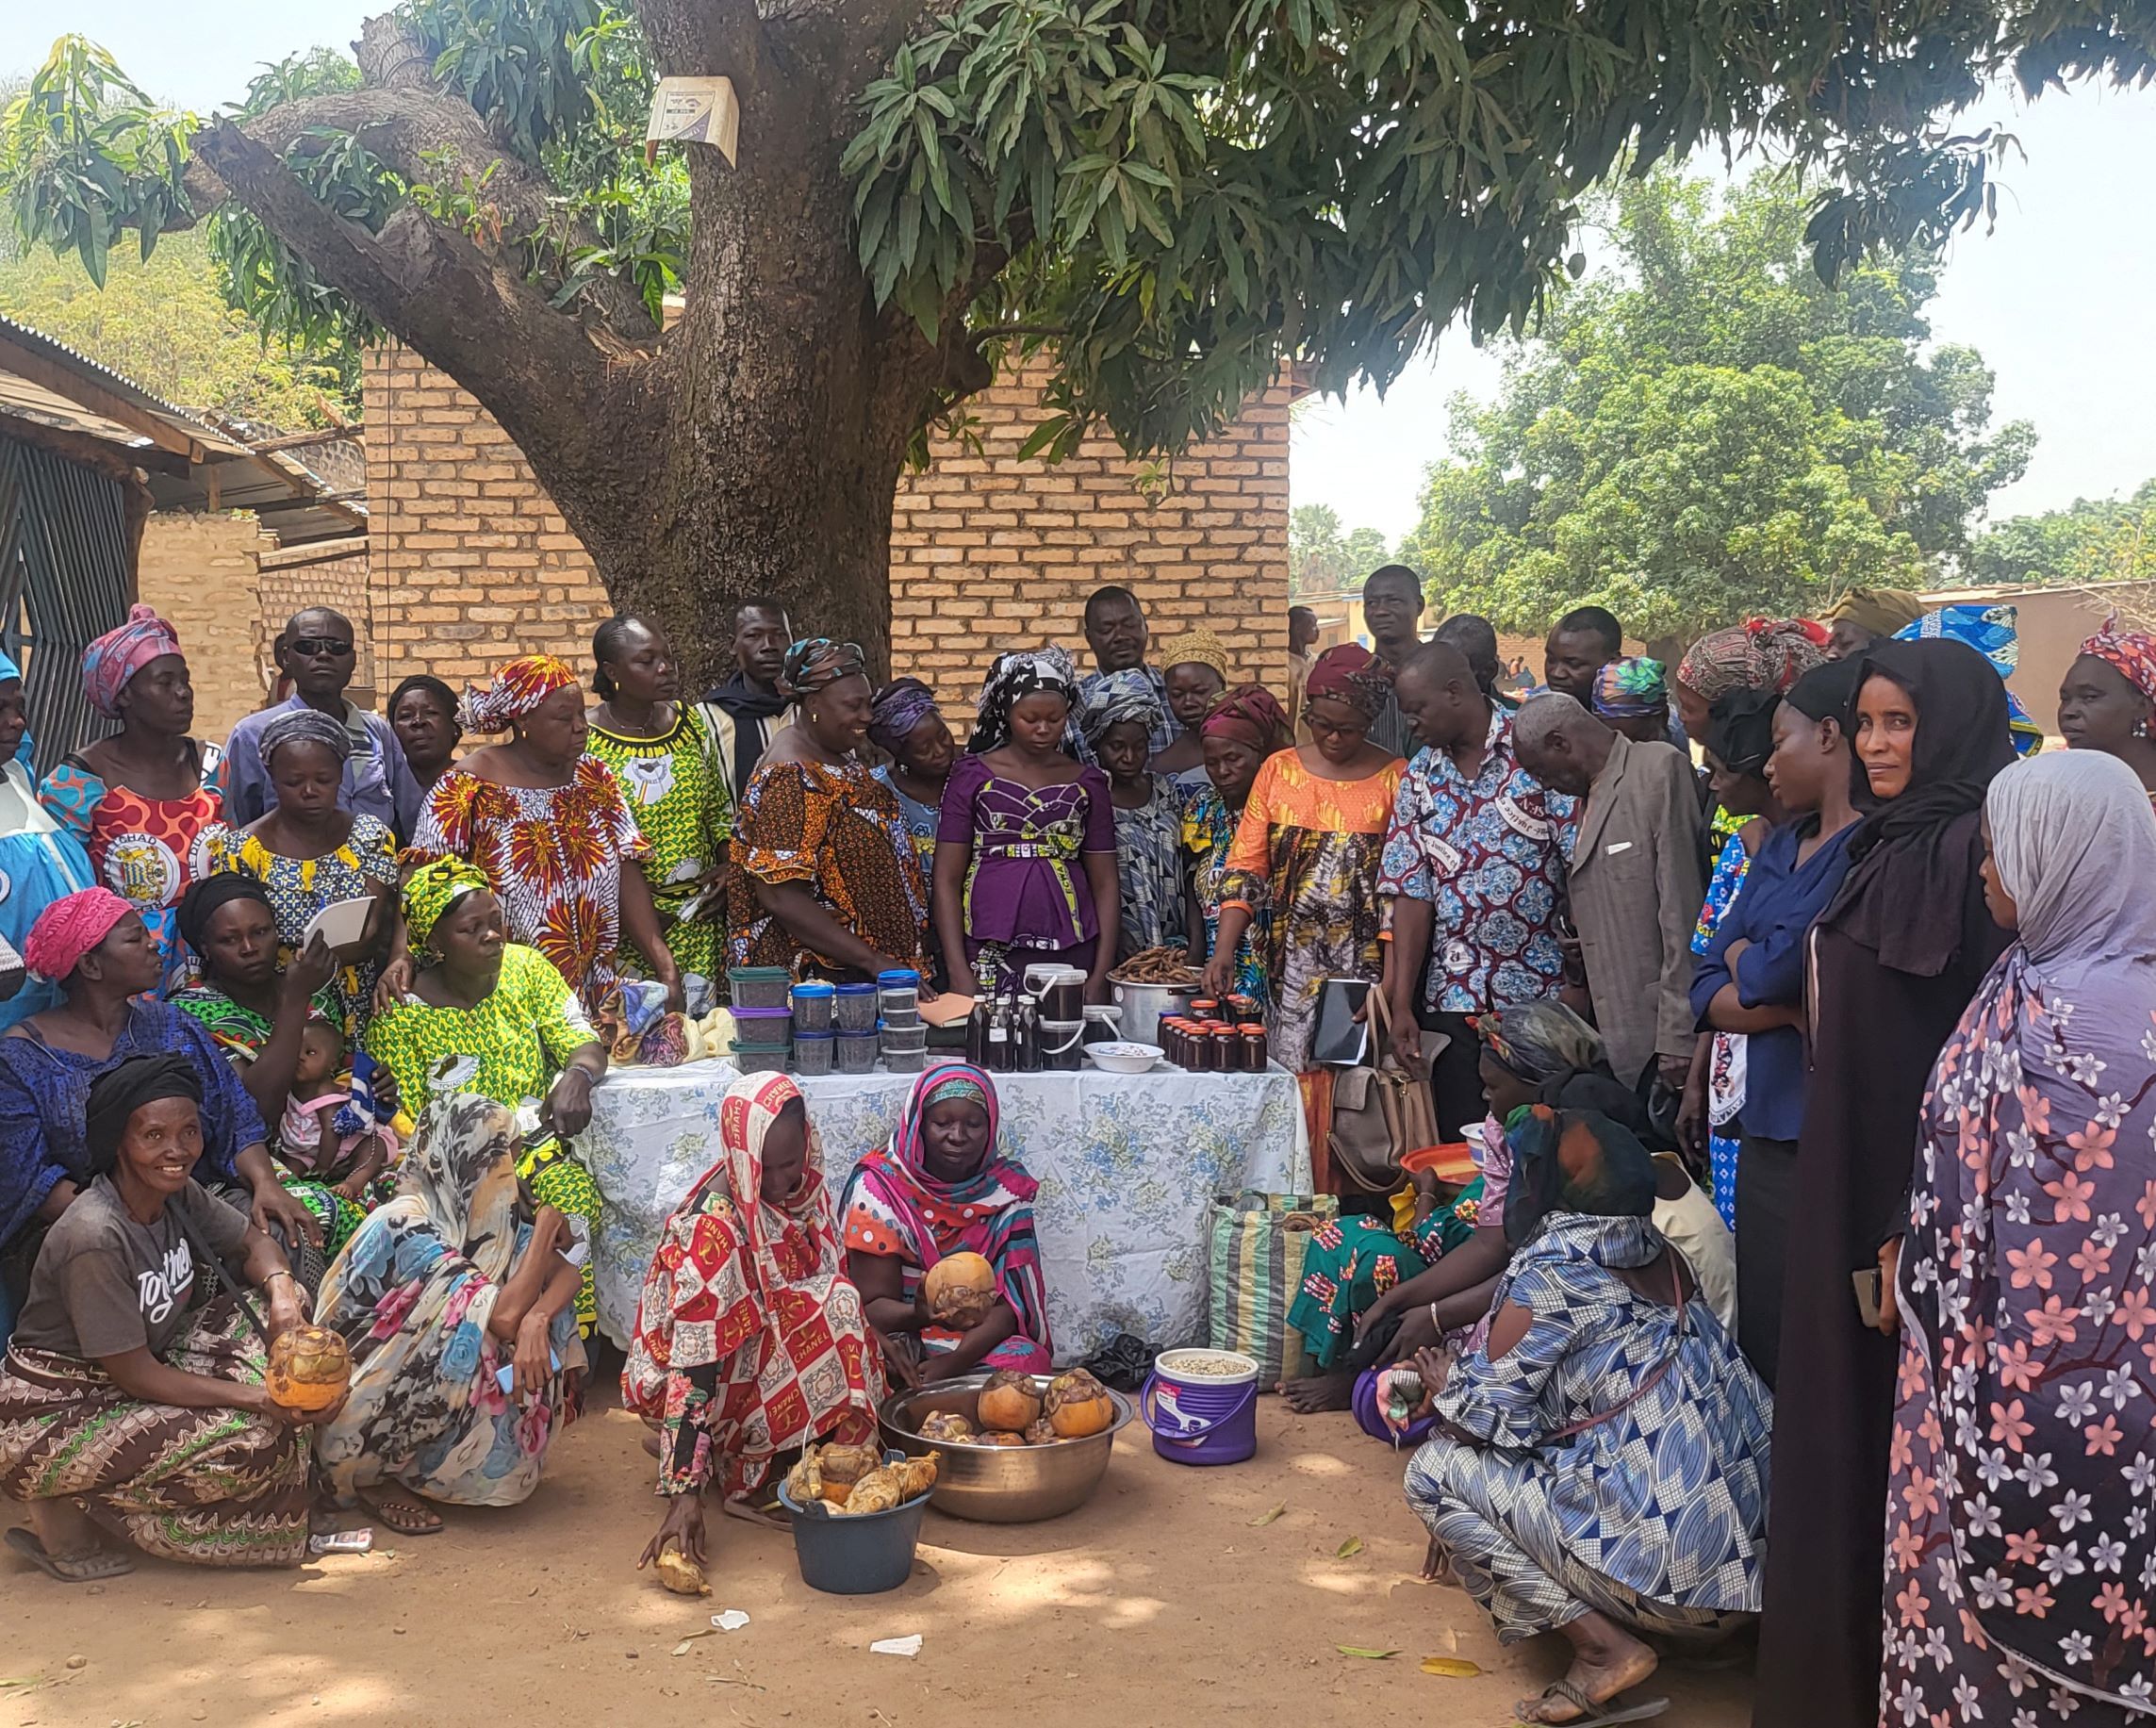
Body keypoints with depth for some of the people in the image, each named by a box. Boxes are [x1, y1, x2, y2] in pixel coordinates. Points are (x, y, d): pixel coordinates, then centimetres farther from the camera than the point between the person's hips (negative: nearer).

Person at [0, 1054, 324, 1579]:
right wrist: (257, 1396, -25)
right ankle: (68, 1506, -5)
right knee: (252, 1442, -22)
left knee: (268, 1311, -1)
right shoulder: (95, 1237, -27)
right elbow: (135, 1375, -23)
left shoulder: (178, 1194, -3)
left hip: (124, 1386, 9)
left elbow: (256, 1244, 12)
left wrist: (282, 1292, -12)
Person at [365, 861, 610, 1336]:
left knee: (573, 1192, -29)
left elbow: (582, 1041, 1)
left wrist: (578, 1075, -25)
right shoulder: (401, 1013, -6)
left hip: (540, 1145, 2)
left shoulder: (526, 968, 4)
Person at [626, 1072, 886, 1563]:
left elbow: (830, 1276, 10)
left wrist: (874, 1338, -7)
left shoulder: (804, 1185, -7)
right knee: (832, 1309, -26)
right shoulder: (712, 1228, -29)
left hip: (770, 1346, 8)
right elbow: (693, 1368, -32)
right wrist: (684, 1492, -37)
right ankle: (745, 1478, -16)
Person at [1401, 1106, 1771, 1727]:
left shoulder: (1553, 1272, -11)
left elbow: (1488, 1414, -9)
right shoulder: (1658, 1256, 11)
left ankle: (1602, 1647, -6)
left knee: (1434, 1468, 1)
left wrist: (1446, 1386, 12)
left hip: (1671, 1572, -8)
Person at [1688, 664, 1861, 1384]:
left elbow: (1779, 968, -21)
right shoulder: (1779, 846, 14)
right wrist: (1789, 1006, -10)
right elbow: (1707, 991, 10)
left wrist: (1742, 956, 2)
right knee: (1758, 1344, 15)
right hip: (1765, 1129, 8)